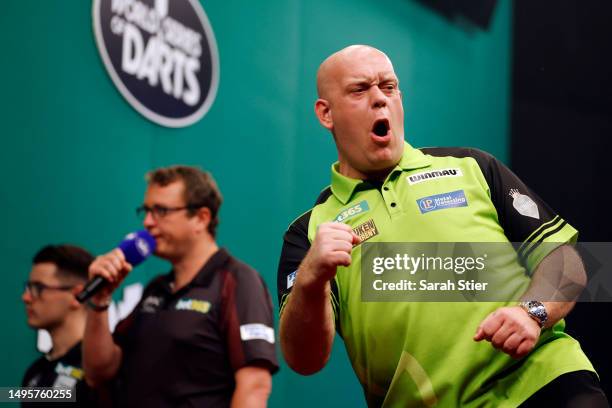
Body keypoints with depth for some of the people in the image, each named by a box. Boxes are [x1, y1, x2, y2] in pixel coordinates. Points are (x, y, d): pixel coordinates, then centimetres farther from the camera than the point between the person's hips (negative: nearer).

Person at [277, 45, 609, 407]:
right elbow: (304, 360, -1)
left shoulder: (471, 168, 16)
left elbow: (562, 255, 12)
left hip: (545, 378, -1)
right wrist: (311, 280, -19)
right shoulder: (309, 232, 12)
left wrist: (533, 312, -8)